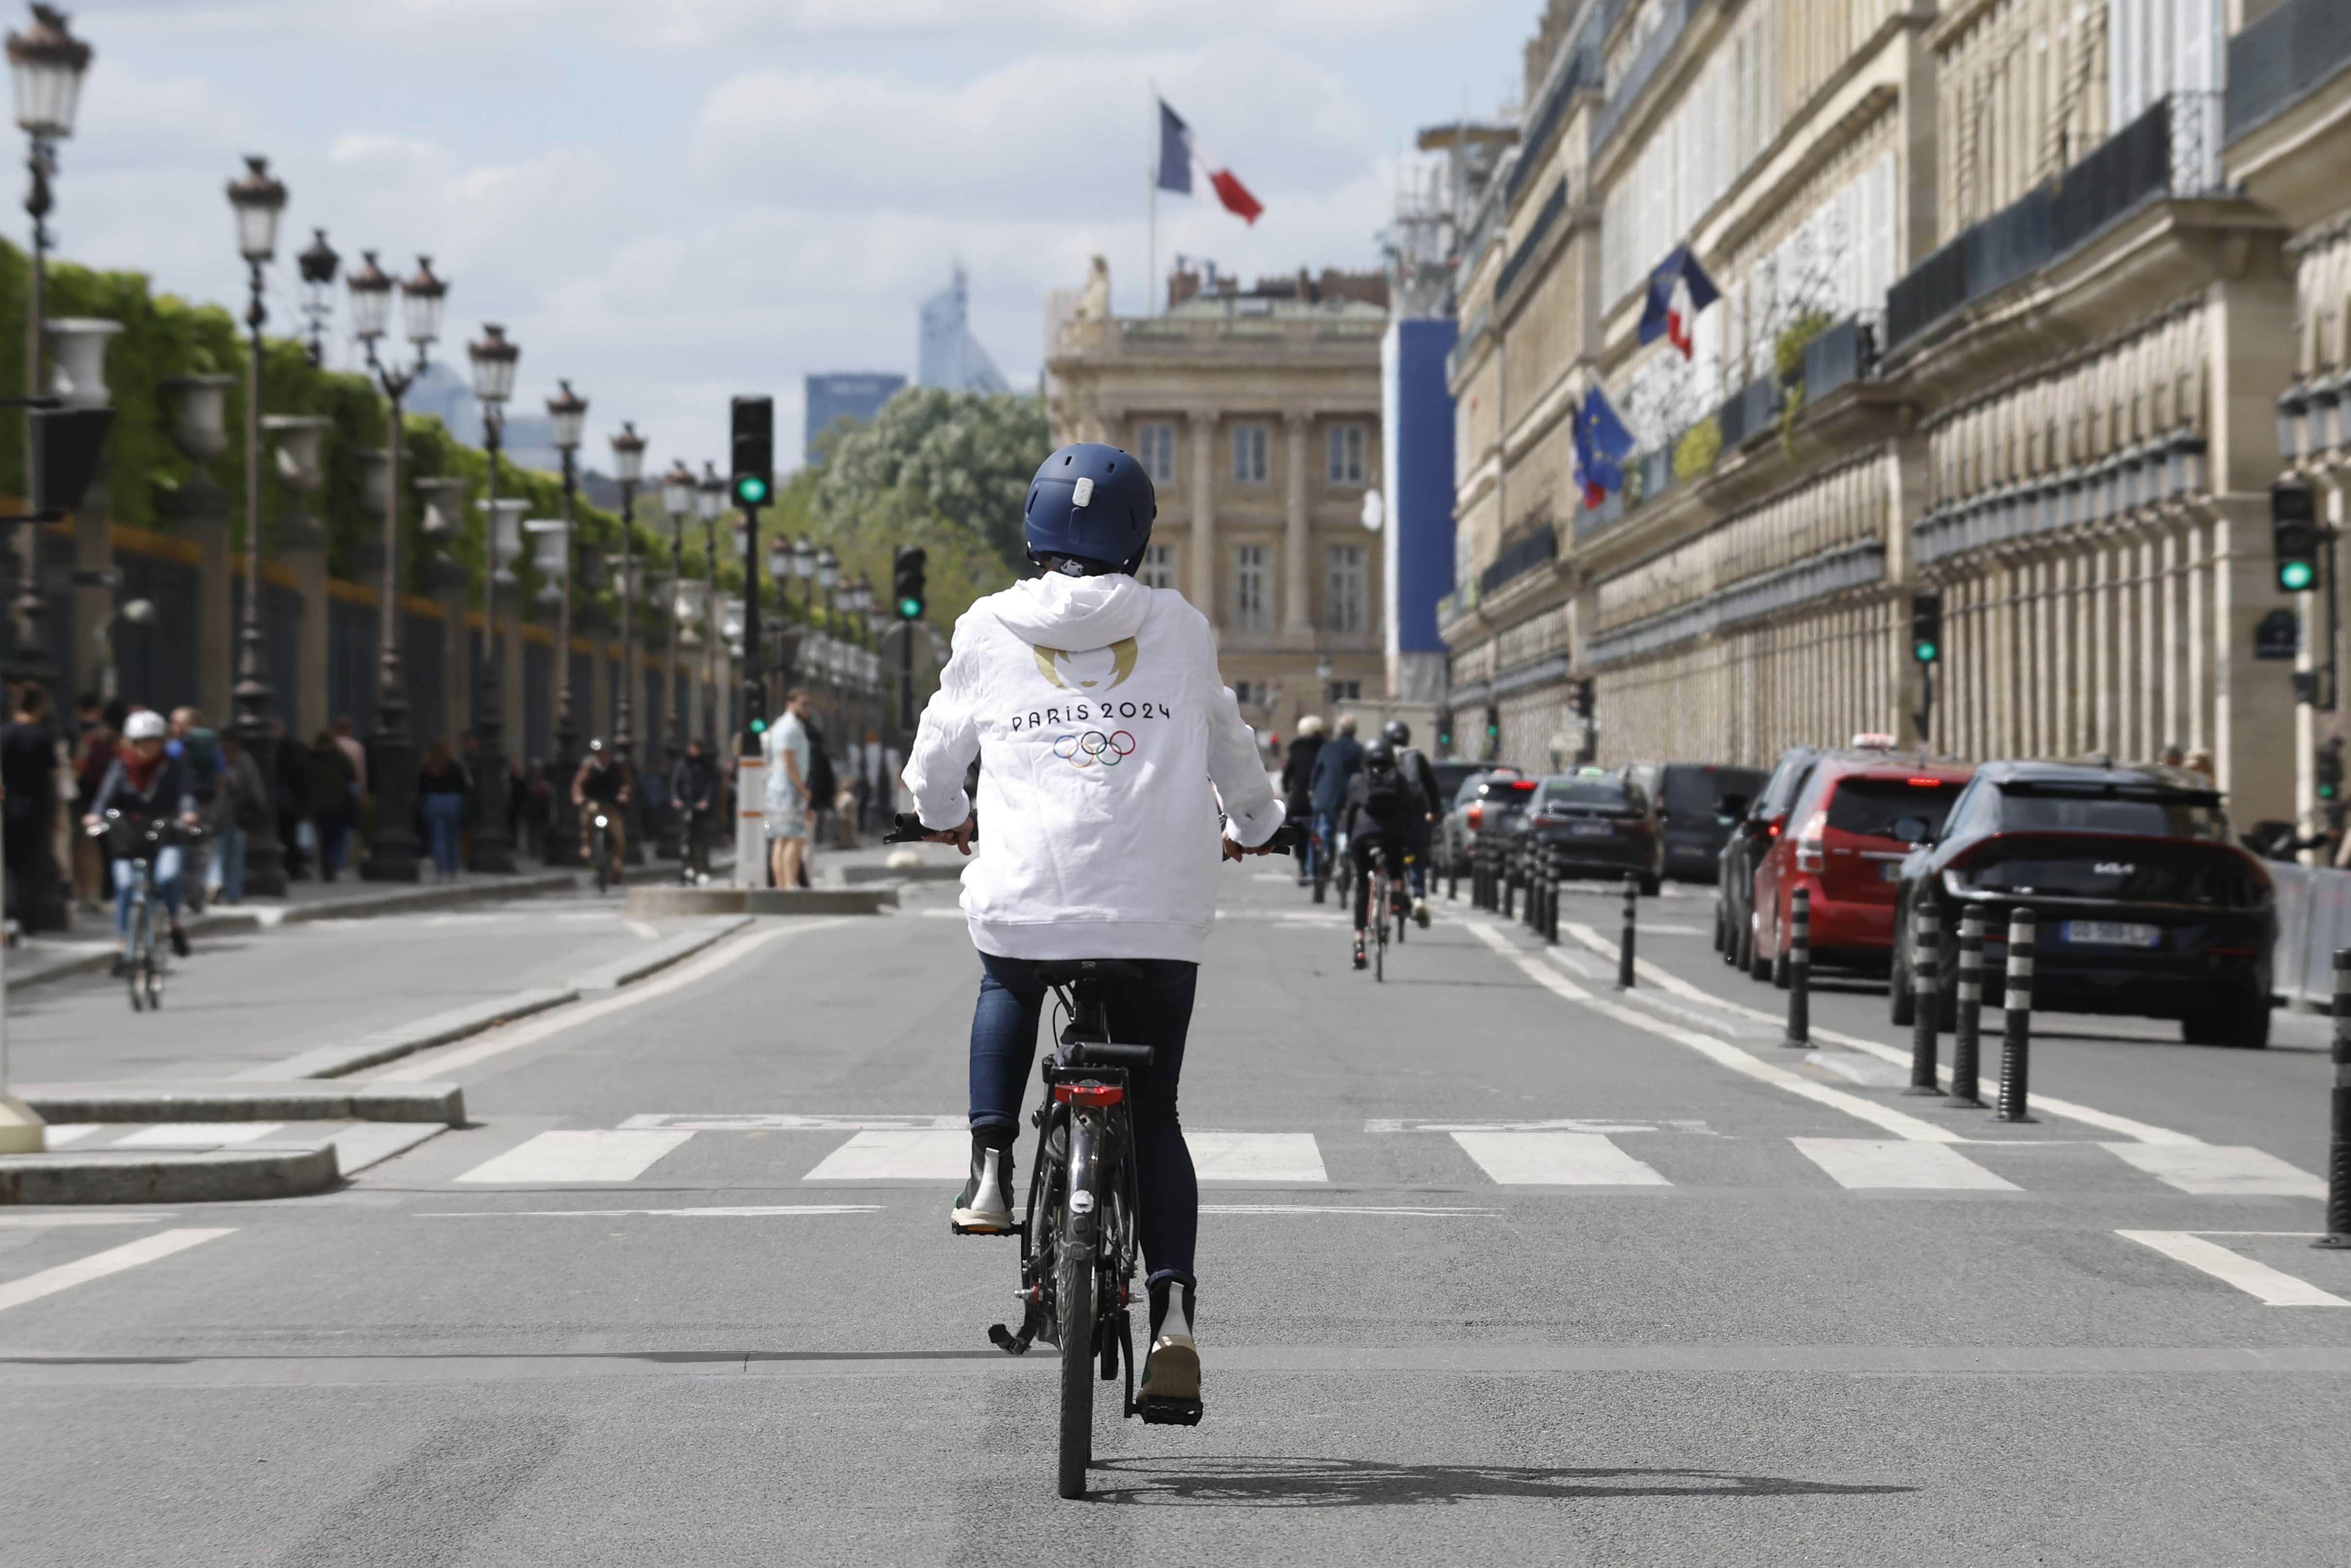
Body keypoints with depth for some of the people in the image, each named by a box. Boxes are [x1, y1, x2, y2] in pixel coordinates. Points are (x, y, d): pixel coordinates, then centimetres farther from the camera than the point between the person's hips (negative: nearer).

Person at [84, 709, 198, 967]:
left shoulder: (173, 766, -2)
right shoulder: (120, 767, 0)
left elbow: (184, 792, -15)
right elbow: (106, 793, -13)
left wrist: (188, 812, -38)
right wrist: (95, 815, -34)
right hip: (127, 835, 2)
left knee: (167, 877, -25)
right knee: (124, 888, -3)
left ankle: (175, 926, -1)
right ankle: (122, 947, 8)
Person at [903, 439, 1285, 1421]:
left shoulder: (990, 630, 6)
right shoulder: (1179, 630, 8)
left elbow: (936, 757, 19)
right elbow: (1229, 746, 23)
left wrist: (944, 815, 42)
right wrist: (1253, 825, 43)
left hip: (1024, 898, 0)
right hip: (1161, 914, 0)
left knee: (1006, 989, 35)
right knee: (1154, 1114, 10)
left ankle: (991, 1165, 16)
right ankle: (1172, 1305, -6)